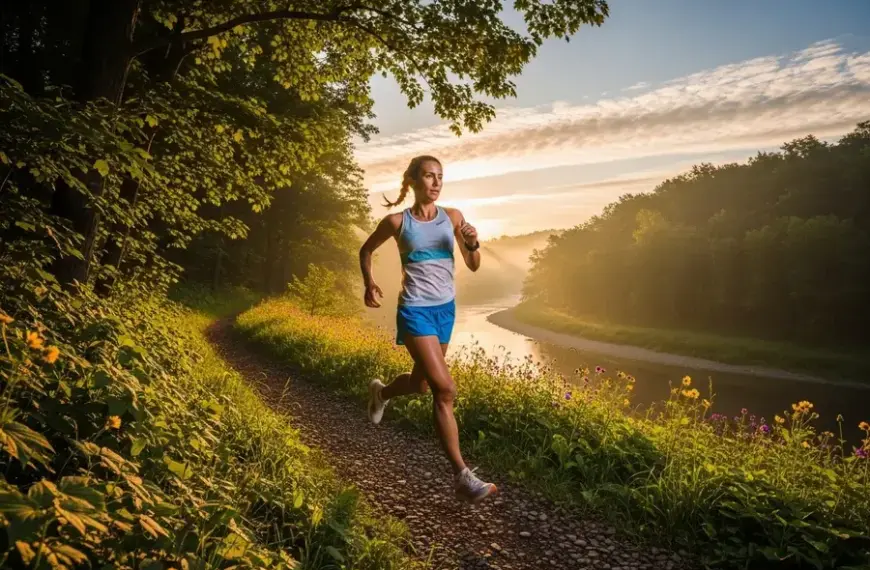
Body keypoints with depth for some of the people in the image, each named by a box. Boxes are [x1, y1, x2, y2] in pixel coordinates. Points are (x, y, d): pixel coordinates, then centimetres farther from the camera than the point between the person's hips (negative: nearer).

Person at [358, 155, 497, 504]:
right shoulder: (398, 222, -4)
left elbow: (473, 266, 5)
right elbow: (366, 250, 12)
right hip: (416, 311, -5)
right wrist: (369, 284, -3)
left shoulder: (452, 217, 3)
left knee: (421, 383, 20)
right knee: (445, 390, -15)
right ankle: (463, 478, -8)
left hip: (446, 309, 5)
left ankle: (380, 392, 54)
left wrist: (473, 244, -16)